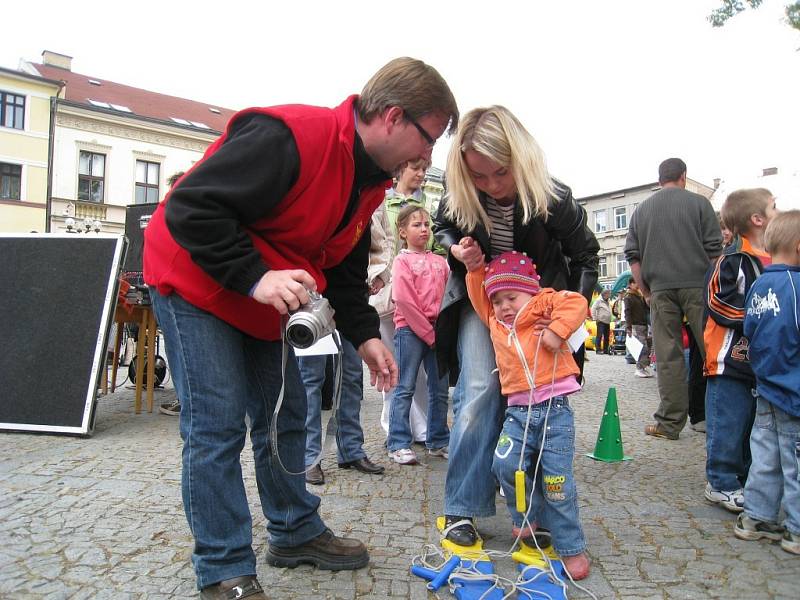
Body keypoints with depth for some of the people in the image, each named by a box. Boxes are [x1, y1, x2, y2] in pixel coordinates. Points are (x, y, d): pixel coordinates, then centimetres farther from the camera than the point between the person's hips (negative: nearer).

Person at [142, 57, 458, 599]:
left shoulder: (372, 179, 2)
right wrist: (255, 277, -35)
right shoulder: (288, 137, -28)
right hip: (196, 282, -8)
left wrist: (365, 335, -3)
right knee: (218, 425, -8)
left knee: (285, 415, 12)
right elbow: (190, 208, -28)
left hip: (268, 301, 9)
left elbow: (344, 267, 8)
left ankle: (296, 533, 30)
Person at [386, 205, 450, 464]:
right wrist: (428, 333, -13)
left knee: (440, 388, 10)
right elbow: (403, 300, -12)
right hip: (410, 329, -5)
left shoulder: (439, 261, 13)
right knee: (405, 389, 0)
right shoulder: (402, 260, -3)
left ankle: (438, 441, 23)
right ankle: (399, 444, 8)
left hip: (437, 331, 6)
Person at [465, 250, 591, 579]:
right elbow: (479, 294, 26)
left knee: (557, 479, -4)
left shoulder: (544, 304, 1)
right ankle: (529, 516, 16)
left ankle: (571, 548, 13)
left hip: (554, 409, -4)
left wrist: (557, 331, -19)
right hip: (518, 412, 4)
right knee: (505, 465, -13)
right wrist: (475, 265, 16)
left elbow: (576, 302, -11)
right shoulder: (494, 320, 15)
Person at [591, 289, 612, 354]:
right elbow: (593, 309, -12)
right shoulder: (599, 300, -5)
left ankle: (605, 349, 15)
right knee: (600, 335, -9)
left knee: (607, 336, 9)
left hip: (607, 322, 8)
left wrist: (609, 319, 15)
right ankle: (598, 349, -8)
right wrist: (595, 318, -13)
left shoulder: (607, 302, 20)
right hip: (601, 321, -8)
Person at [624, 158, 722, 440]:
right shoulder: (698, 203, 6)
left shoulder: (641, 209, 14)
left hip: (660, 288, 2)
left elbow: (633, 256, 10)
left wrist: (646, 292, 15)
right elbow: (714, 249, 2)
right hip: (697, 285, -2)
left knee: (668, 356, 2)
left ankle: (670, 422, 3)